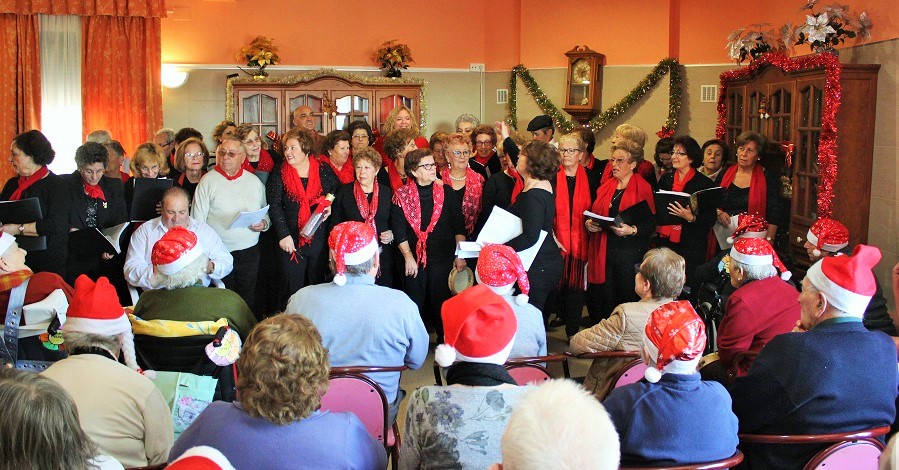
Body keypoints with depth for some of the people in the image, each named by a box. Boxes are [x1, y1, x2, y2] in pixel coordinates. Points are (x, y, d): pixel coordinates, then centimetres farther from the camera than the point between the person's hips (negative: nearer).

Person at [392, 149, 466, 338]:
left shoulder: (446, 192, 2)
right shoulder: (401, 195, -2)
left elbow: (459, 226, 3)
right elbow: (399, 230, -4)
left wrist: (460, 255, -1)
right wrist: (408, 257, -9)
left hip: (444, 257, 1)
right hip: (414, 258, -1)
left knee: (442, 302, 6)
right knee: (415, 304, 8)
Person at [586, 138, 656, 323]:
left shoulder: (643, 189, -3)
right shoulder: (606, 187, 15)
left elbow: (651, 224, -7)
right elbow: (594, 213, 22)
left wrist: (632, 230, -24)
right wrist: (589, 223, 1)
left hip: (630, 253, -5)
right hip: (603, 251, 5)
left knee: (627, 299, -1)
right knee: (603, 300, 6)